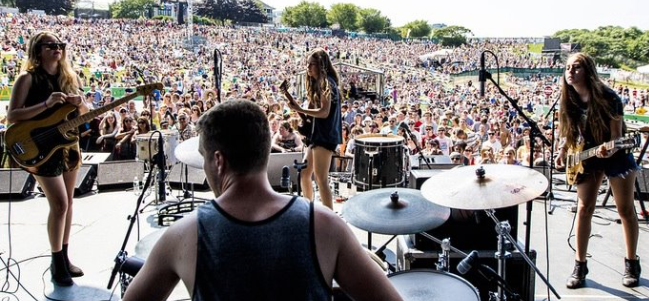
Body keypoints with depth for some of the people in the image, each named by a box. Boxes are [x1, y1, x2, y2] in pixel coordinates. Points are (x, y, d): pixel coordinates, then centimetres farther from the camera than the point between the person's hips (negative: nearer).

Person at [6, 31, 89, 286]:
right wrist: (46, 104, -26)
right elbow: (12, 116, -16)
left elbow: (84, 113, 13)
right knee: (59, 204, -10)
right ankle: (57, 263, 6)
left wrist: (80, 103, -10)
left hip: (68, 145, 6)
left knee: (67, 202, 11)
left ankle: (64, 256, 24)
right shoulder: (28, 78, -10)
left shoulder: (69, 77, 7)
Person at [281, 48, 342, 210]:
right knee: (304, 174, 14)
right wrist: (293, 101, 8)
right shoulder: (316, 83, 17)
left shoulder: (326, 83, -11)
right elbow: (313, 110, 13)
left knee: (321, 178, -10)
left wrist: (299, 109, -22)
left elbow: (324, 112, -19)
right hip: (316, 134, 10)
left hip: (325, 135, -10)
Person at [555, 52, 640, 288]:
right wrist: (563, 151, -7)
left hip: (615, 155, -4)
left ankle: (631, 263, 19)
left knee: (626, 210, 4)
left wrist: (608, 149, -40)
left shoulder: (607, 97, -21)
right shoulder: (570, 100, -6)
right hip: (585, 157, 4)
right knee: (584, 209, 0)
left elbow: (617, 133, -20)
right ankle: (580, 265, 7)